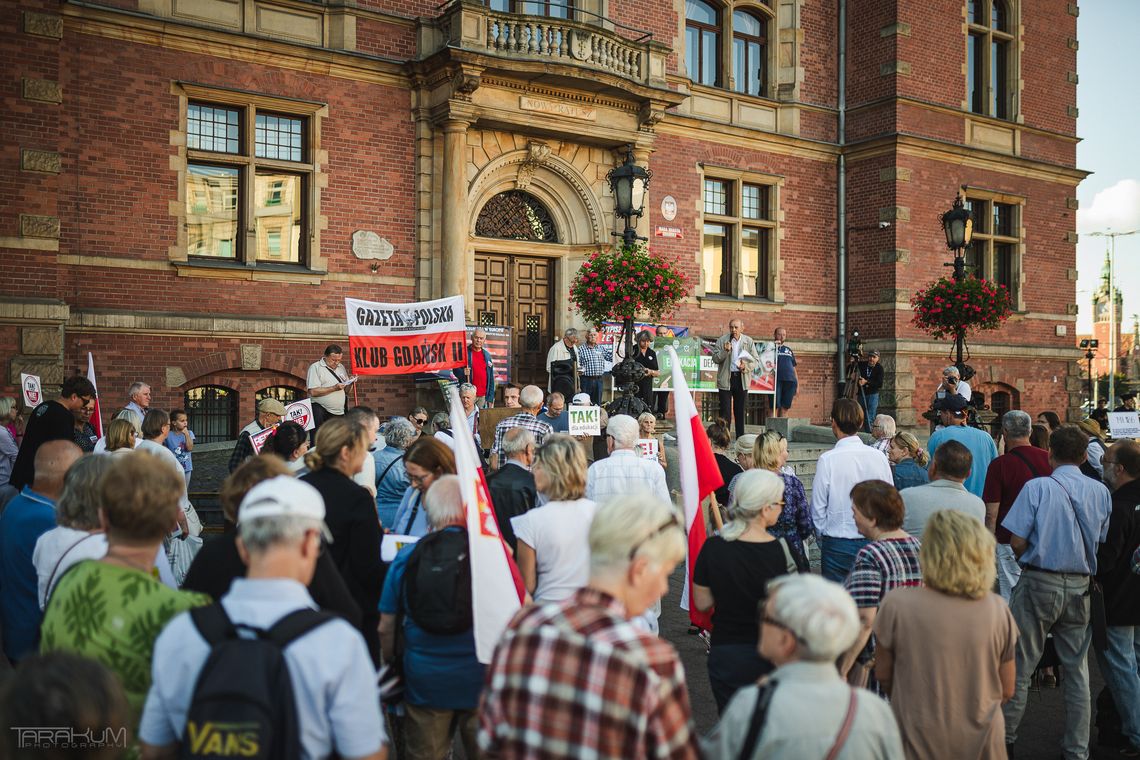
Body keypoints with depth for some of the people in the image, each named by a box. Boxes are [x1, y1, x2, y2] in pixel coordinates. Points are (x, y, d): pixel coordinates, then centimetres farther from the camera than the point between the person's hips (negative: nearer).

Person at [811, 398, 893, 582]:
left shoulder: (828, 459, -13)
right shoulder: (879, 457, -2)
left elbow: (818, 509, -7)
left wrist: (823, 538, 9)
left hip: (837, 544, -3)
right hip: (874, 542, 4)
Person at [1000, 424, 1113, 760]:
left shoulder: (1037, 487, -12)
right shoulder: (1100, 492, 1)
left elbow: (1017, 542, -13)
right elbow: (1101, 542, 6)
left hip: (1039, 583, -3)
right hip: (1080, 586, 4)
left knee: (1020, 666, 7)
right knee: (1077, 669, 13)